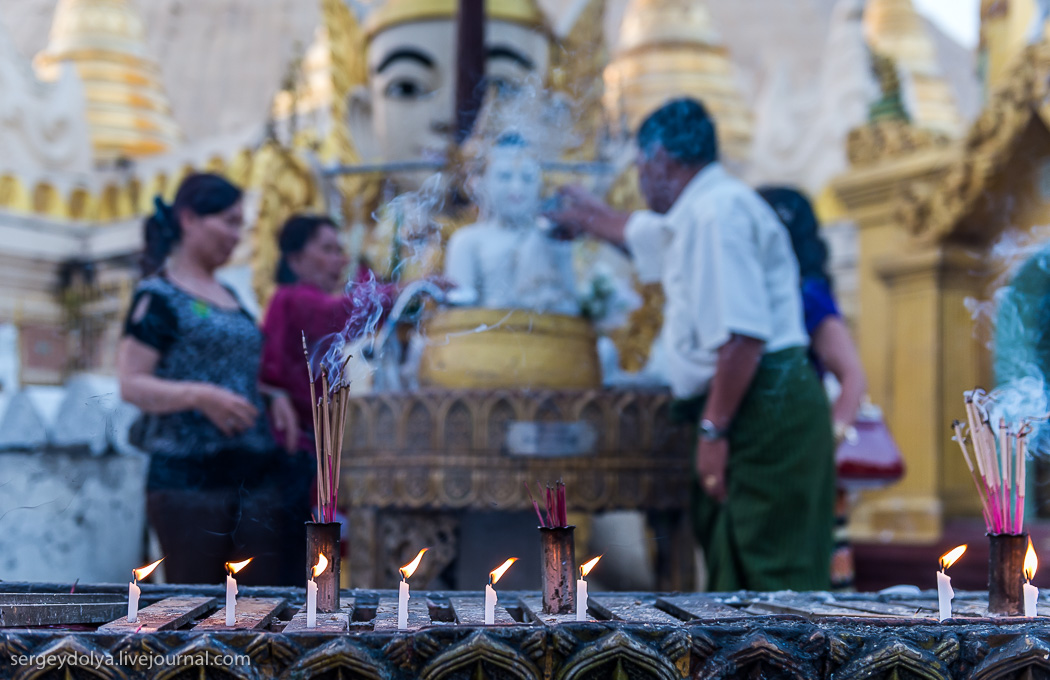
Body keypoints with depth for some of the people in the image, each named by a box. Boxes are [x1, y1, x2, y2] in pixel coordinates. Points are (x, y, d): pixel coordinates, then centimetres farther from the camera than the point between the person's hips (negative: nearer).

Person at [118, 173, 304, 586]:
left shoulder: (227, 296, 19)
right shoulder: (159, 297, -4)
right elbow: (131, 384, -10)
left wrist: (274, 397, 9)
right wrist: (201, 396, -23)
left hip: (256, 473, 7)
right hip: (189, 478, -7)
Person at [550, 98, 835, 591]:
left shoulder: (718, 209, -12)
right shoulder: (692, 216, 21)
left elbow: (743, 333, -22)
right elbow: (633, 230, 46)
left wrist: (713, 429, -21)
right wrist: (581, 214, 61)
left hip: (765, 407, -10)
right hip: (742, 414, 10)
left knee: (773, 575, -11)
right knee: (731, 572, 12)